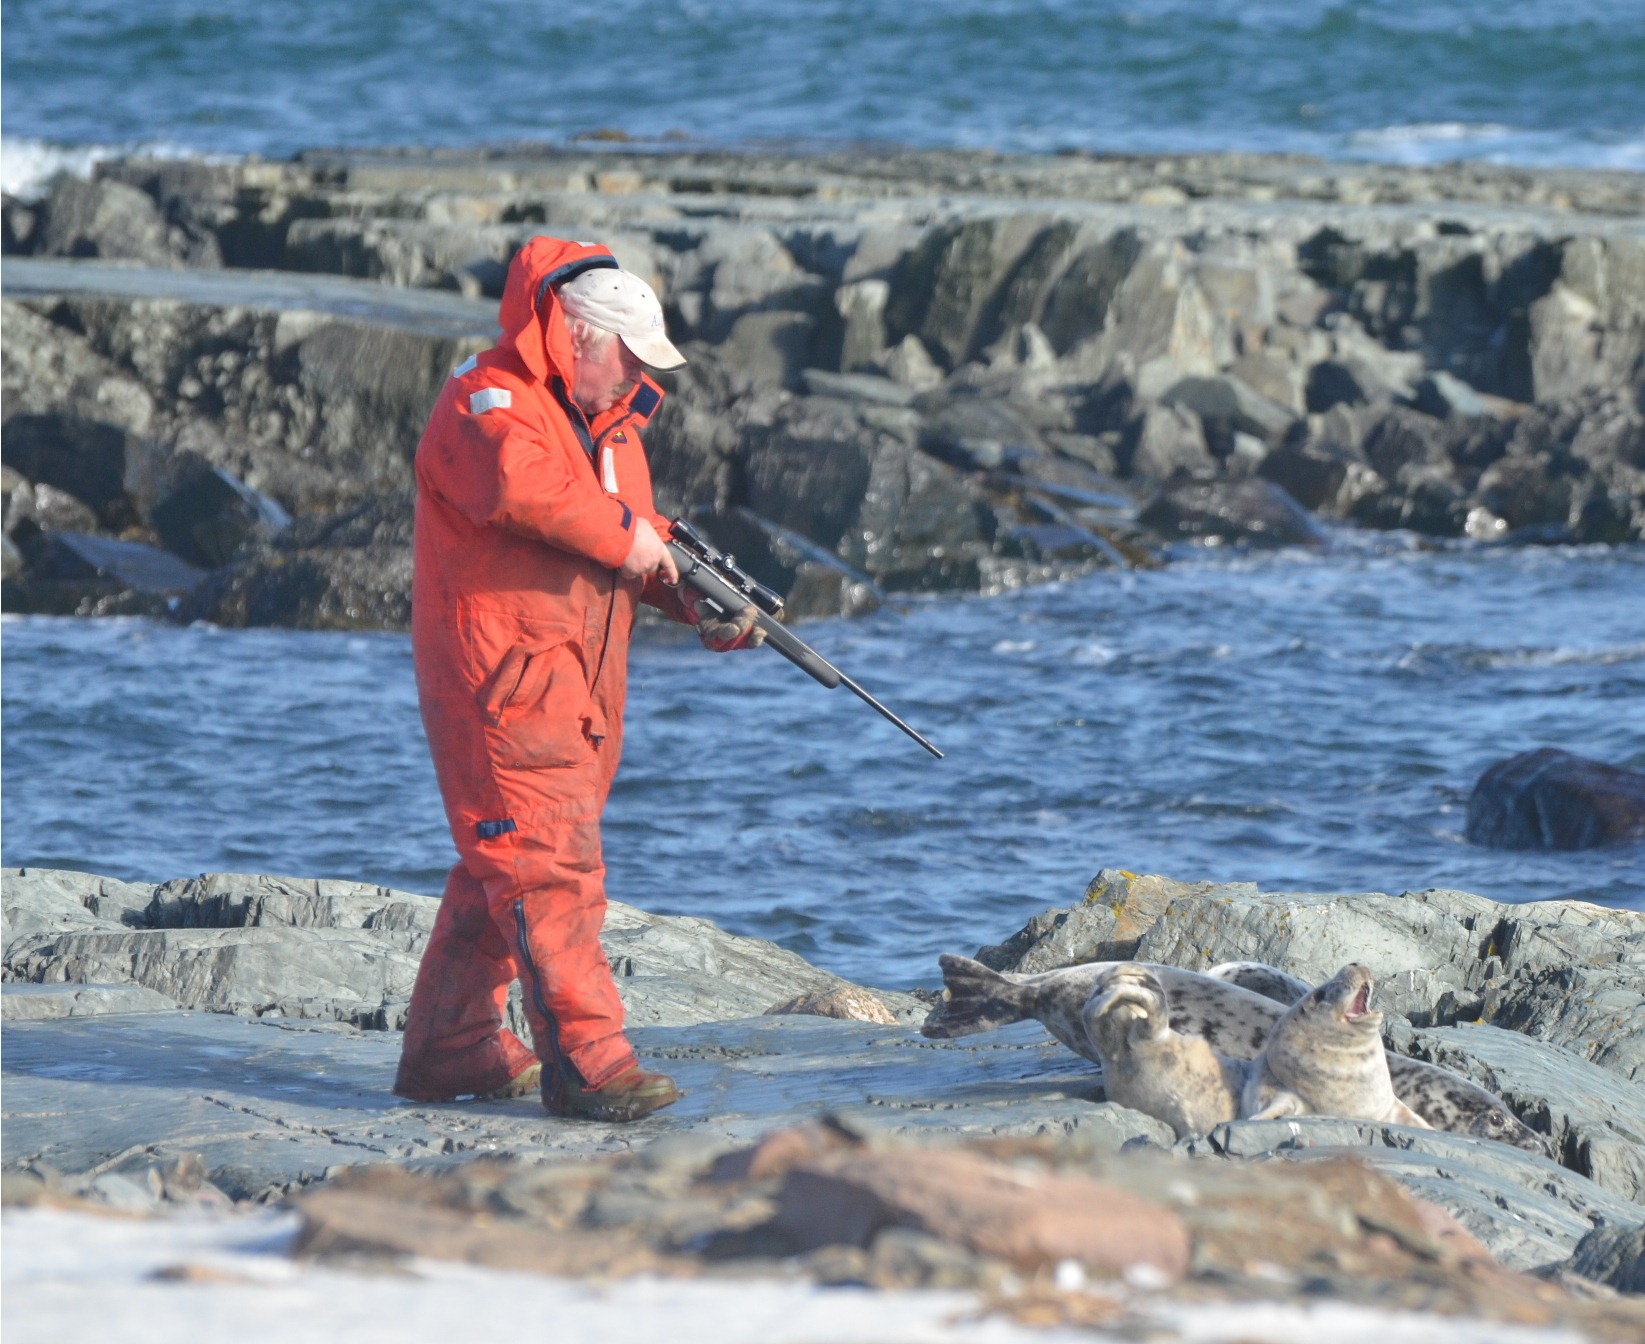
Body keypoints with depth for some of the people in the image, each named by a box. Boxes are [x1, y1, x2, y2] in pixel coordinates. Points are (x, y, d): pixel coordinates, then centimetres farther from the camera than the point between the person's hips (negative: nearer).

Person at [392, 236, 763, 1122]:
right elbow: (516, 480, -32)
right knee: (548, 863, -14)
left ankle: (450, 1046, 22)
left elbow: (642, 538, 22)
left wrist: (702, 609, 5)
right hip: (500, 675, -9)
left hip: (576, 681, 9)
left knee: (501, 865, 14)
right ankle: (584, 1061, -18)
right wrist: (621, 536, -23)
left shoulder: (612, 419, 19)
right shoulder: (488, 401, -11)